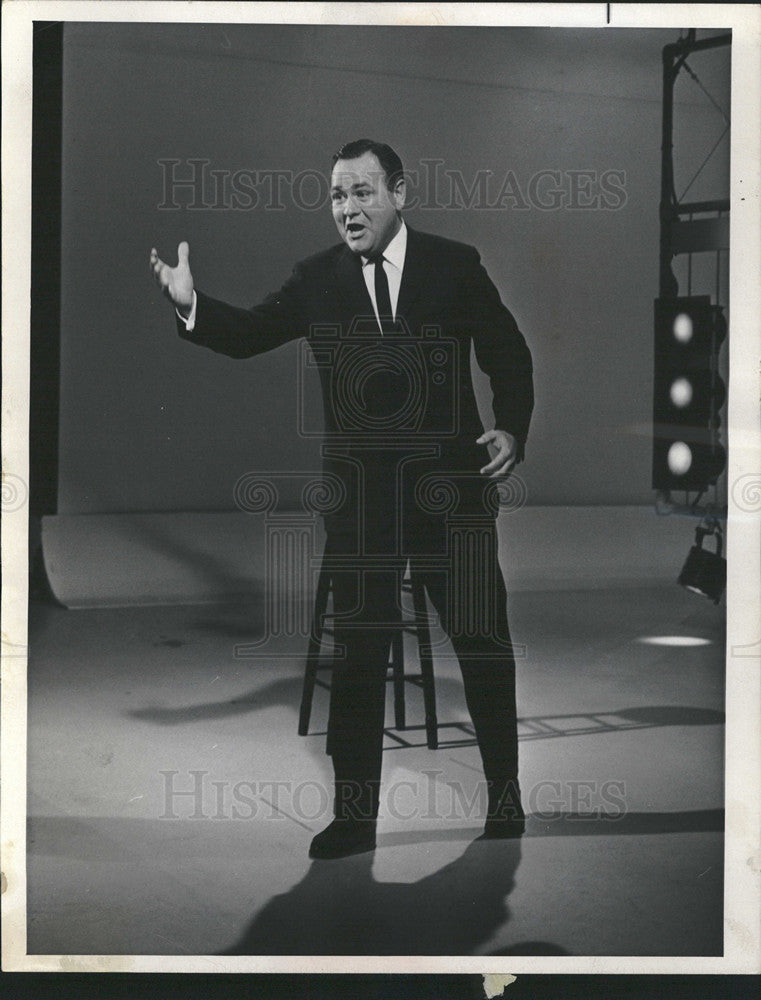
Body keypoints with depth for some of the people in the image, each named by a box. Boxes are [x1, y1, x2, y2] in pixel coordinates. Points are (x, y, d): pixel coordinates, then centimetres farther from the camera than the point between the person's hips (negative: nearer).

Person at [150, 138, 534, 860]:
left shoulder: (455, 265, -1)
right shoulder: (317, 278, 4)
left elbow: (509, 356, 4)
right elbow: (249, 334, -1)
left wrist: (511, 429, -11)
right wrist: (190, 304, -20)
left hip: (451, 484, -1)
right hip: (359, 496, 1)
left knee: (482, 641, 8)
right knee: (357, 652, 5)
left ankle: (505, 794, 25)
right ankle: (355, 814, 14)